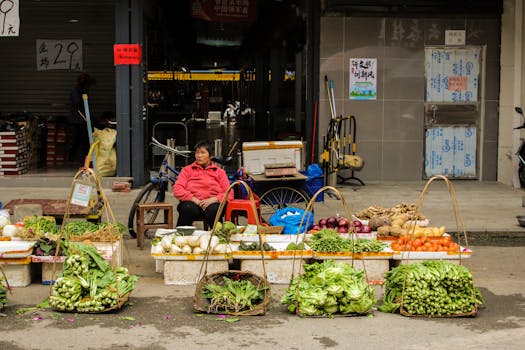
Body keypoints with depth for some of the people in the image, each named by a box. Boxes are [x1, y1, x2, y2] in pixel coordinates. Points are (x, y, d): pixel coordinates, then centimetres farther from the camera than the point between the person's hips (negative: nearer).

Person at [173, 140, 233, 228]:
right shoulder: (187, 170, 20)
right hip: (192, 202, 0)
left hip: (211, 203, 0)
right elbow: (177, 190, 4)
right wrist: (194, 199, -11)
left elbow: (229, 194, 6)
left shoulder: (219, 172, 20)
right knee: (187, 208, -36)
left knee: (213, 210, -36)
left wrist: (213, 199, -13)